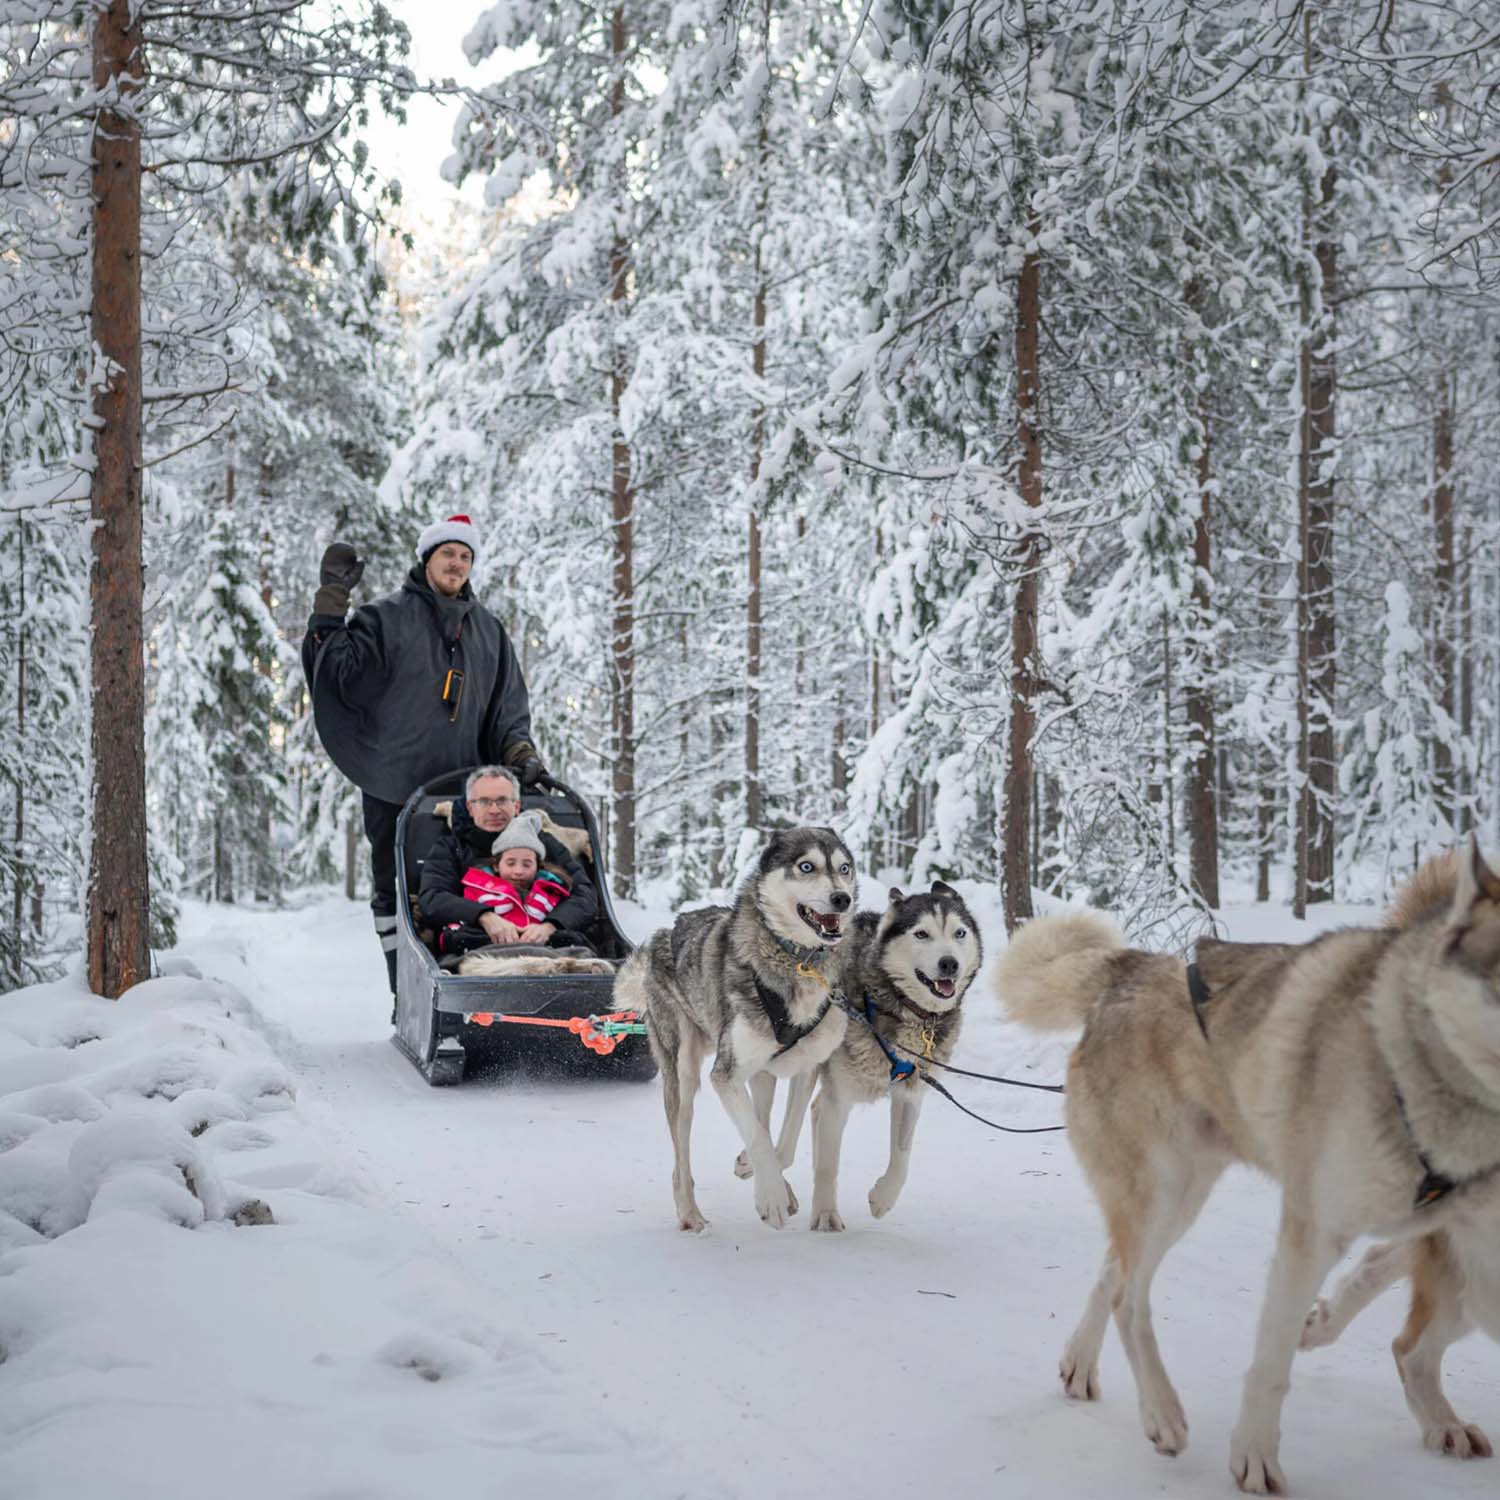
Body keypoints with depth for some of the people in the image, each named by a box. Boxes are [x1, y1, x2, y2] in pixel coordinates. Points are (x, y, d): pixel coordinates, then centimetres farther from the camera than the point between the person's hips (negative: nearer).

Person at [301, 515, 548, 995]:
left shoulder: (487, 628, 16)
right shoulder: (386, 617, 2)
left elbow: (508, 704, 18)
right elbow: (338, 673, -9)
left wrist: (519, 751, 1)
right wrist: (330, 605, -15)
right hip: (394, 784, -3)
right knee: (396, 887, 0)